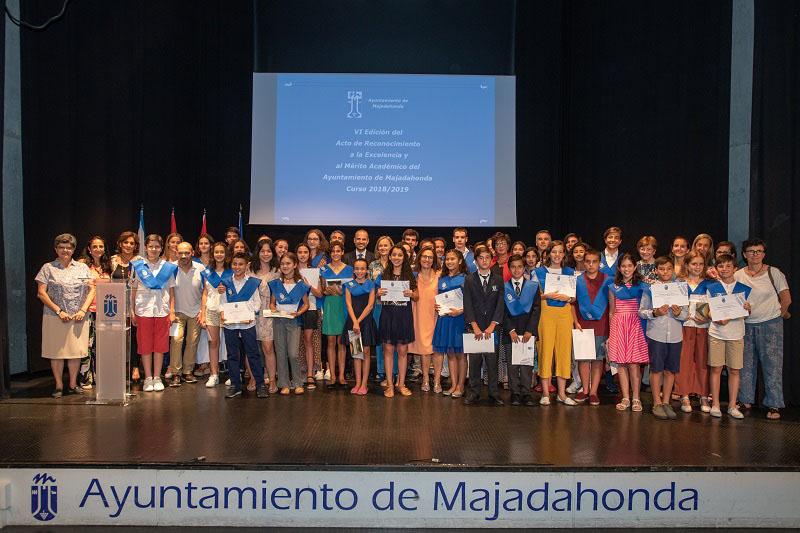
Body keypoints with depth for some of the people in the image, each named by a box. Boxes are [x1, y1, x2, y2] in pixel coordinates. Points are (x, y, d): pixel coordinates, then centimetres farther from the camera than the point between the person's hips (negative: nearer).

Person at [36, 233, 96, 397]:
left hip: (78, 318, 2)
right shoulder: (48, 268, 4)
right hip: (55, 317, -2)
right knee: (56, 352, 1)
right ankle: (59, 385, 13)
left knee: (77, 351, 5)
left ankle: (73, 383, 18)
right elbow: (41, 293, -2)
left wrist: (83, 310, -7)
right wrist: (58, 311, -11)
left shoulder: (82, 268, 10)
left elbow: (91, 289, 6)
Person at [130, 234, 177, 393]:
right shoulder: (138, 266, 5)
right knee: (145, 345, 3)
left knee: (160, 345, 4)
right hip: (143, 310, -1)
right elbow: (133, 291, 5)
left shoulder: (168, 267, 7)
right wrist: (132, 312, -1)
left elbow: (171, 291, 8)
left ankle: (157, 377, 13)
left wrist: (172, 311, 2)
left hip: (162, 311, 1)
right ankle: (148, 378, 12)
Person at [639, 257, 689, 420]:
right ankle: (657, 403, 13)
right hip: (656, 335, -2)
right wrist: (655, 313, -17)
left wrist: (679, 313, -14)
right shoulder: (650, 289, 0)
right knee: (656, 370, 2)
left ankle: (666, 402, 20)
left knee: (670, 370, 8)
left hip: (675, 335, 2)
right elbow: (641, 312, 0)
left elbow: (686, 313, 7)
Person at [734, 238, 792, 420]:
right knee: (746, 364, 8)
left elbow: (786, 299, 2)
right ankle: (745, 400, 19)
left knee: (772, 364, -2)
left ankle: (773, 406, 5)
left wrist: (779, 315, 11)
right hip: (746, 325, 3)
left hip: (771, 324, -2)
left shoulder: (774, 273, -3)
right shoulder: (738, 275, 3)